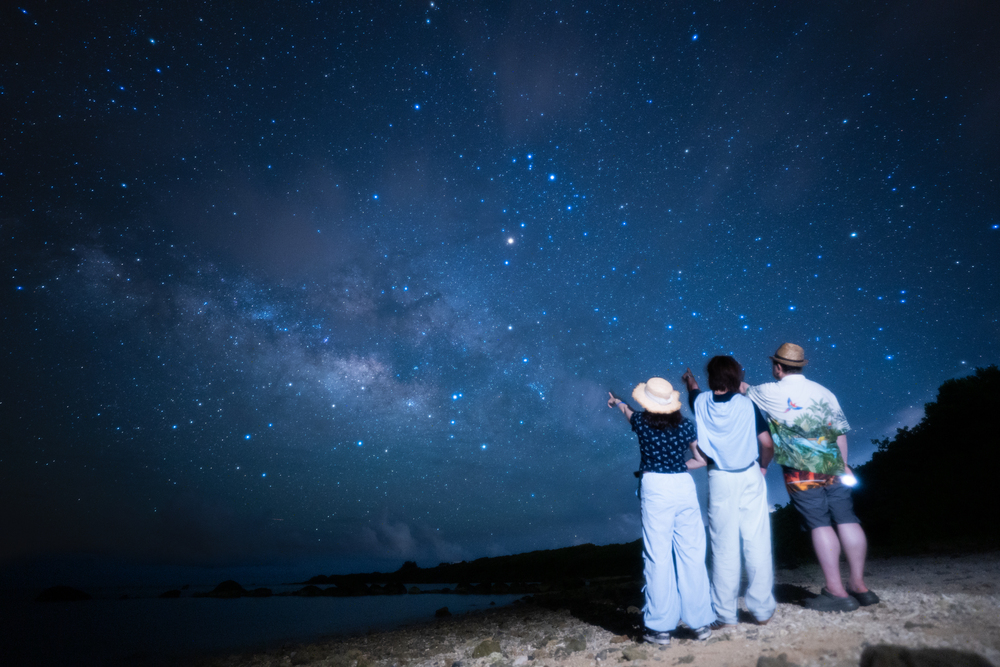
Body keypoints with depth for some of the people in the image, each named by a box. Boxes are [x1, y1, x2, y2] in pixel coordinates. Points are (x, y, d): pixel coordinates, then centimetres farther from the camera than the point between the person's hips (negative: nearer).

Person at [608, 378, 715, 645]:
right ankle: (701, 623, 24)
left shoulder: (641, 422, -2)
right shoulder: (686, 426, 1)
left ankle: (661, 627, 13)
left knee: (658, 558, 3)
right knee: (692, 555, 11)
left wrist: (616, 401, 43)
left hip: (655, 489, -3)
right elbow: (702, 459, 2)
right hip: (684, 486, 3)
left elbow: (627, 410, 21)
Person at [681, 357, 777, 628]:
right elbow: (767, 443, -6)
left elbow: (694, 391, 21)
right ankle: (761, 609, 19)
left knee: (724, 548, 6)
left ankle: (725, 614, 15)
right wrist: (763, 466, 13)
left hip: (720, 480, 0)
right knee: (757, 544, 9)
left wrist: (690, 380, 43)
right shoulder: (747, 405, -7)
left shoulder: (701, 402, -3)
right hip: (750, 477, 0)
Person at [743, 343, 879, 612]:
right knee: (846, 520, 8)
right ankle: (859, 585, 17)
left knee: (820, 524, -2)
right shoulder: (824, 392, 12)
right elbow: (840, 431, 15)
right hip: (832, 466, 6)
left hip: (802, 471, -6)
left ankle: (836, 591, 2)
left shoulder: (771, 392, -5)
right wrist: (843, 464, 23)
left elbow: (744, 391, 13)